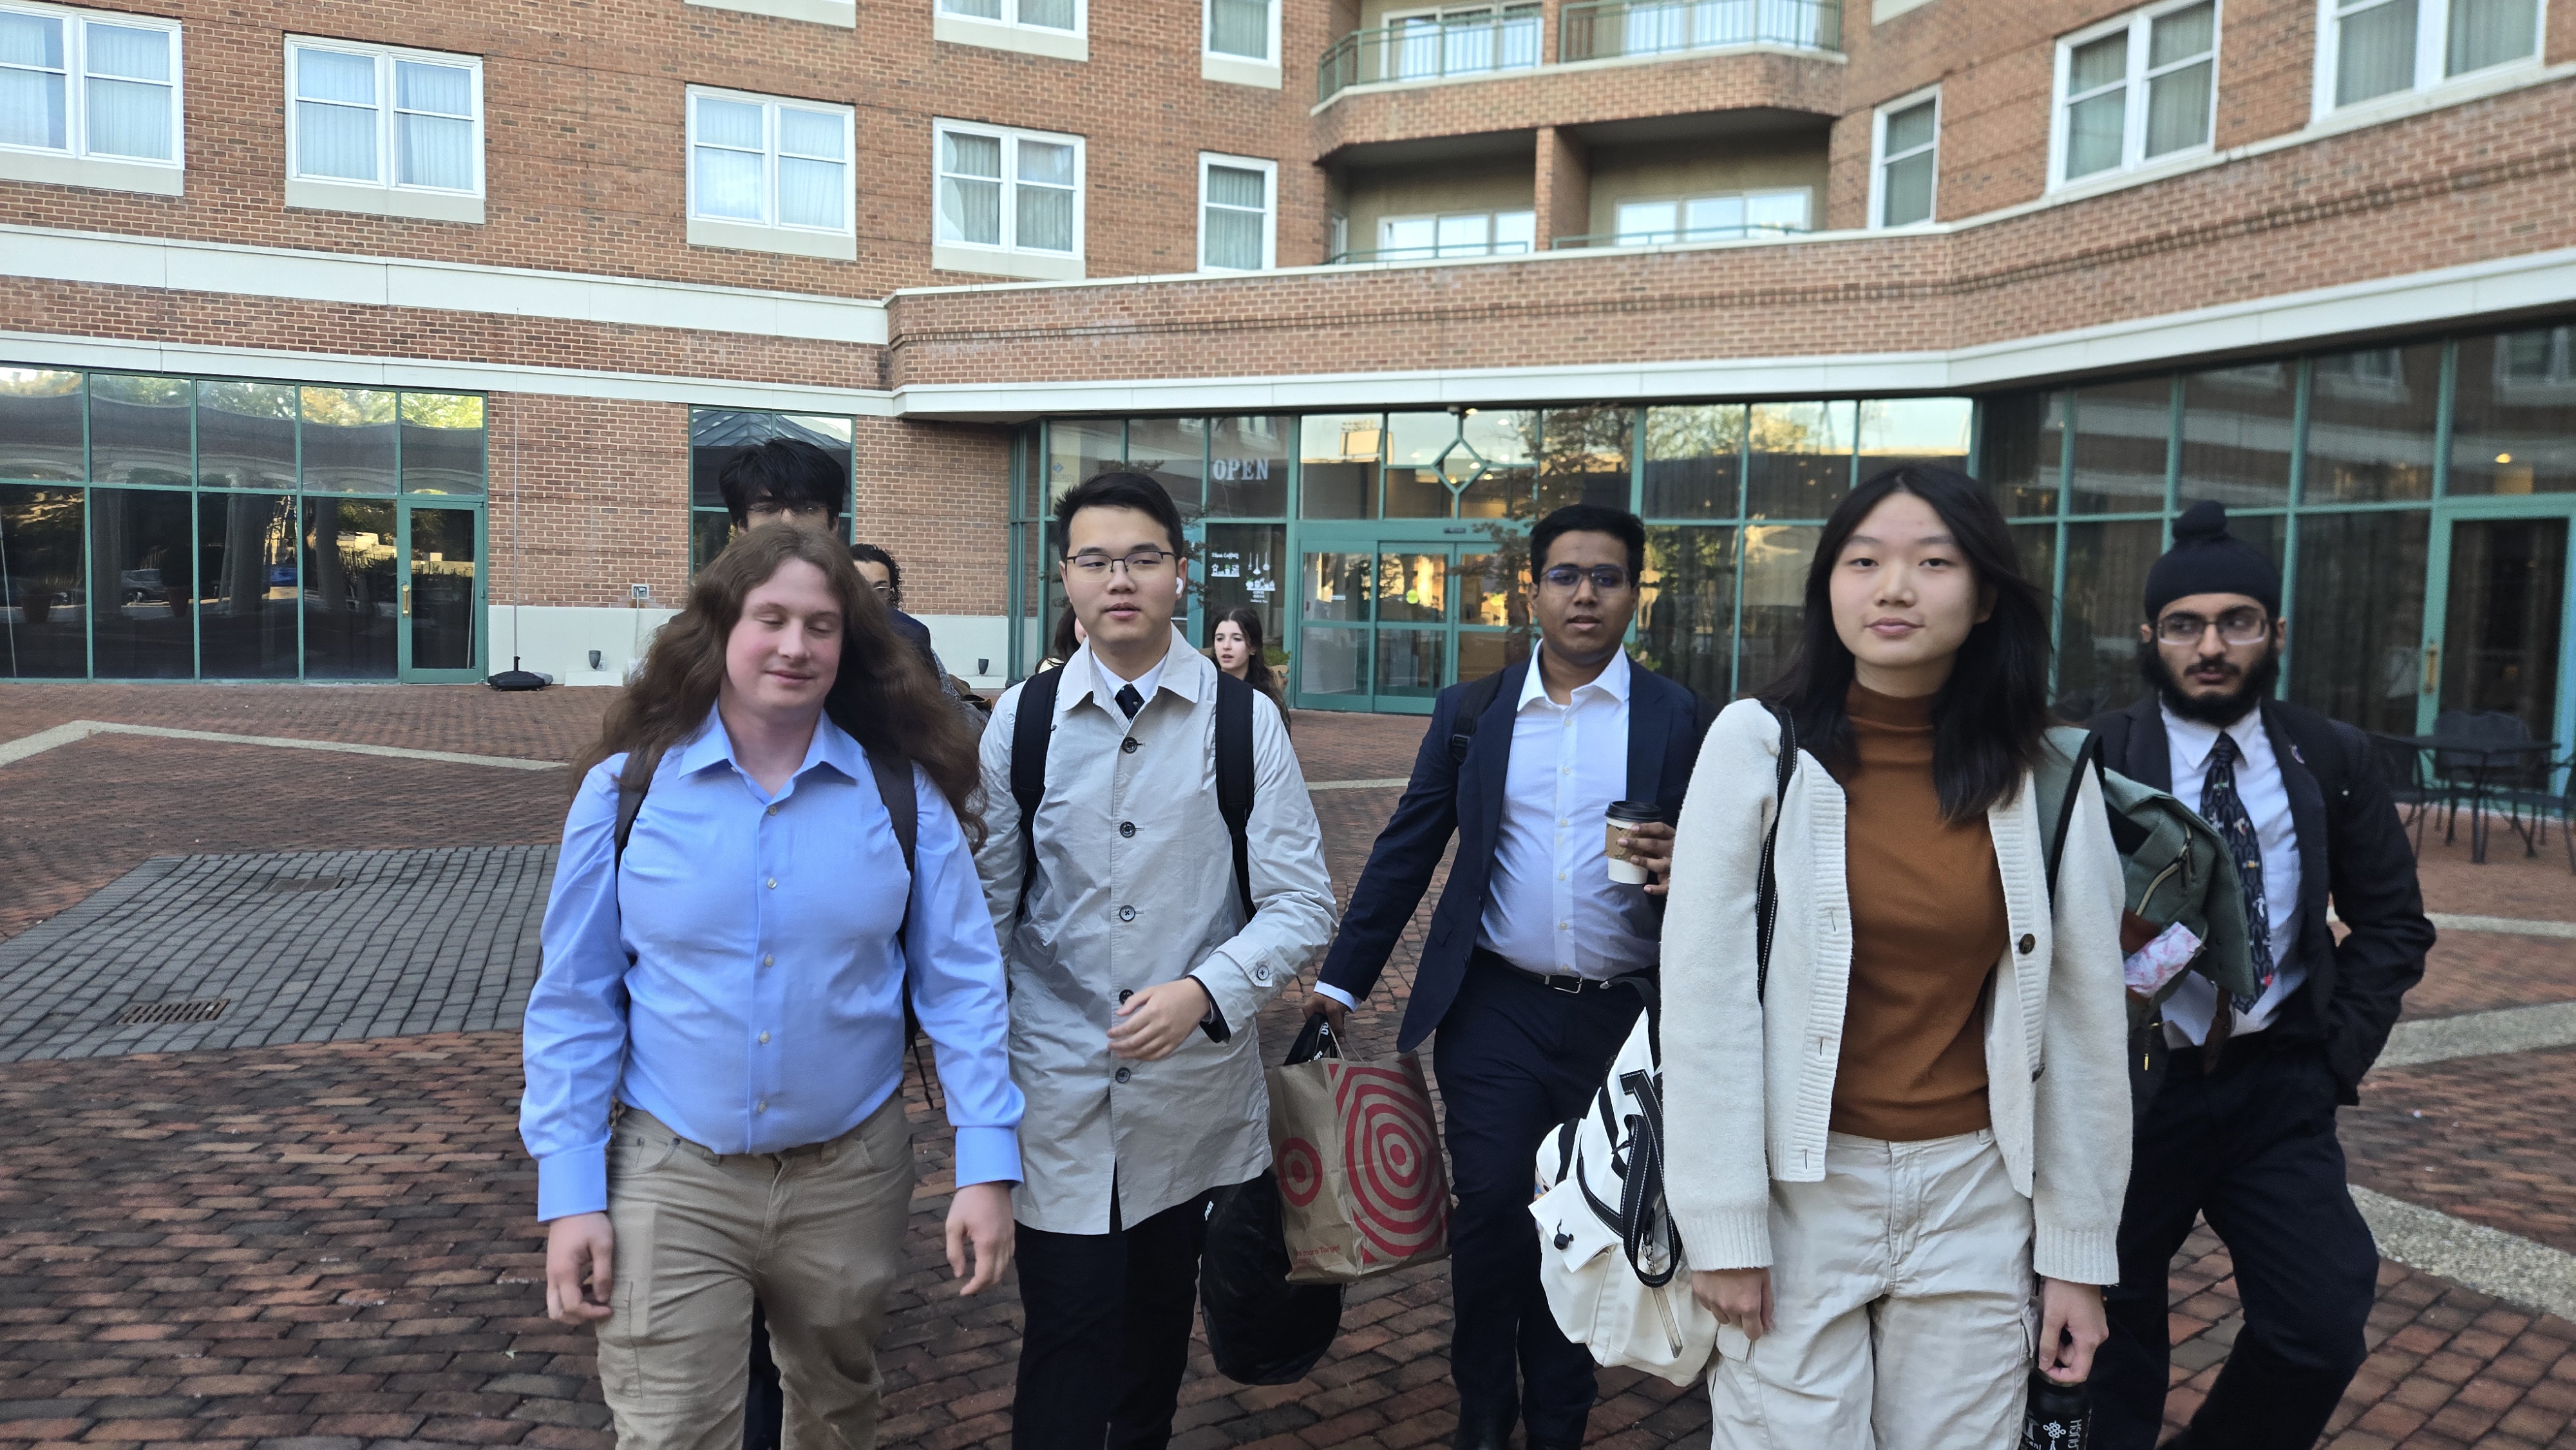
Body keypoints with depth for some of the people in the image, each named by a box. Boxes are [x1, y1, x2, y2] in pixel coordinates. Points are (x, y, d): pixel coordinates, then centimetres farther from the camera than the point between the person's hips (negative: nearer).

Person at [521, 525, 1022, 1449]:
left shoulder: (902, 793, -5)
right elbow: (575, 1000, -2)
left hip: (851, 1174, 2)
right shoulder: (627, 786, -6)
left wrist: (987, 1163, -10)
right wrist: (570, 1193, -5)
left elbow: (961, 983, -4)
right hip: (673, 1179, -1)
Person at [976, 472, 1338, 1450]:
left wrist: (1203, 993, -21)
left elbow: (1299, 906, -5)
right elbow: (987, 903, 5)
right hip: (1057, 1090, 0)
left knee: (1160, 1332, 18)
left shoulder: (1244, 721, -5)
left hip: (1196, 1092, 1)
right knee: (1067, 1349, 0)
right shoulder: (1021, 719, -2)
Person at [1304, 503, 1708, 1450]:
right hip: (1494, 1010, 0)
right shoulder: (1471, 712, 5)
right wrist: (1341, 982, 4)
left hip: (1620, 1018, 0)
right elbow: (1407, 850, 6)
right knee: (1491, 1210, -3)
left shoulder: (1676, 719, 1)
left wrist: (1680, 863, -22)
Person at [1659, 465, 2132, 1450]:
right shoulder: (1759, 742, -9)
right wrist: (1721, 1225, -9)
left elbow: (2085, 1018, 3)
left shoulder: (2047, 776, -2)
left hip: (1975, 1194, 2)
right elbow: (1706, 998, -10)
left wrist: (2078, 1250, 5)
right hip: (1800, 1189, -2)